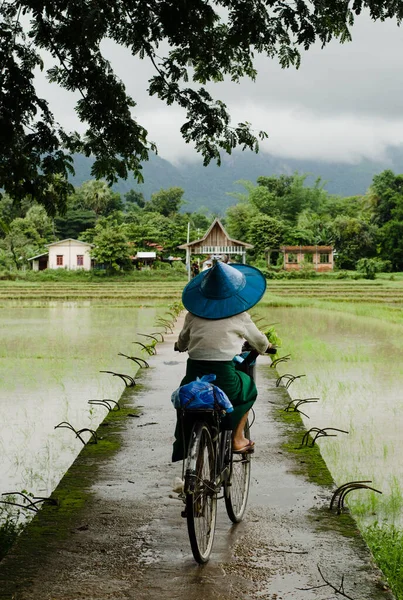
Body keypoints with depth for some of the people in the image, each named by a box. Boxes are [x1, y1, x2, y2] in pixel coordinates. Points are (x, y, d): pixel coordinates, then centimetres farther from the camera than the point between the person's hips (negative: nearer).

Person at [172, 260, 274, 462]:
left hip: (193, 375, 2)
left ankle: (181, 448, 38)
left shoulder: (193, 314, 9)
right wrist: (267, 346, 43)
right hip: (223, 376, -2)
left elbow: (182, 342, 21)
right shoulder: (239, 317, 4)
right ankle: (237, 440, 30)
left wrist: (179, 346, 46)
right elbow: (259, 341, 19)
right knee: (248, 389, 30)